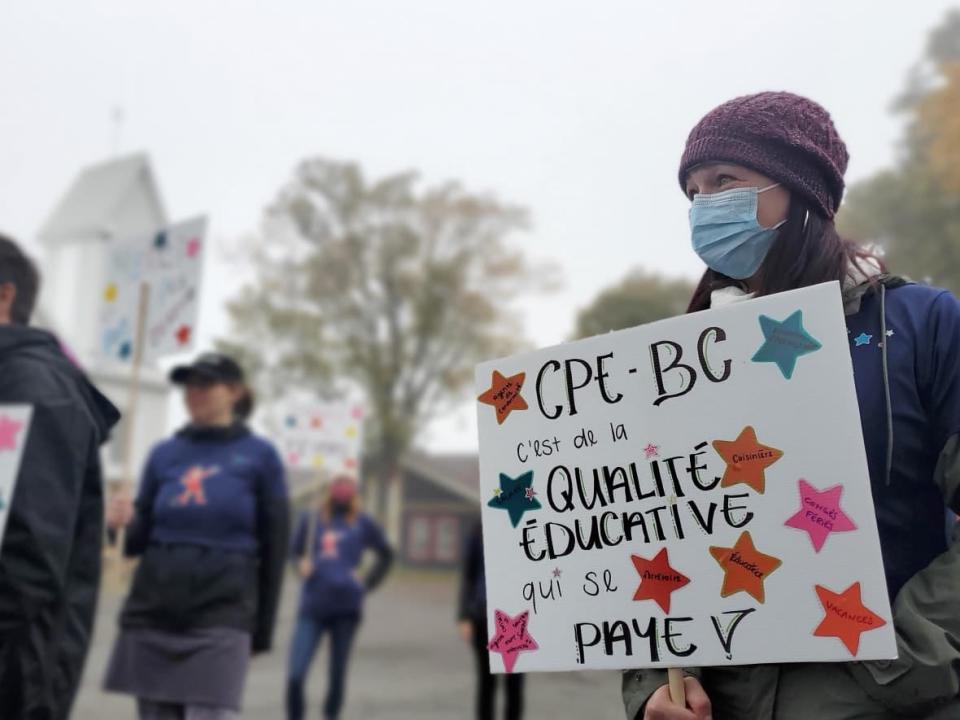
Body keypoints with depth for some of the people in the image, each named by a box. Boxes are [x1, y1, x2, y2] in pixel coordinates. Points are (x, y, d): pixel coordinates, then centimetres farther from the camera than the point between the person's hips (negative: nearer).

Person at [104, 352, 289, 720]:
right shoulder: (164, 453, 10)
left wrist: (262, 627, 2)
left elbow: (273, 545, 3)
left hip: (221, 611, -4)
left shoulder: (259, 456, 2)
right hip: (153, 607, 4)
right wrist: (127, 520, -11)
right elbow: (141, 536, 13)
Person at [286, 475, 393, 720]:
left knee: (338, 673, 7)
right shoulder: (310, 519, 6)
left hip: (346, 607, 0)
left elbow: (386, 554, 16)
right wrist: (301, 565, -3)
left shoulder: (362, 523, 4)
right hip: (312, 607, 0)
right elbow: (294, 551, 18)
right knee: (295, 675, -9)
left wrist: (367, 583, 7)